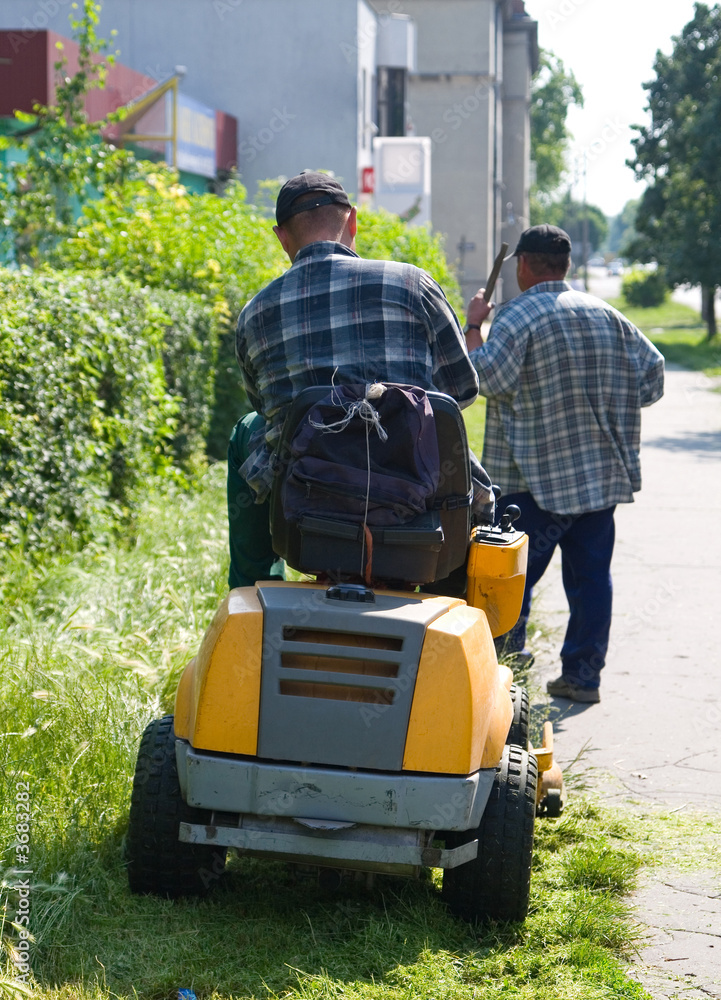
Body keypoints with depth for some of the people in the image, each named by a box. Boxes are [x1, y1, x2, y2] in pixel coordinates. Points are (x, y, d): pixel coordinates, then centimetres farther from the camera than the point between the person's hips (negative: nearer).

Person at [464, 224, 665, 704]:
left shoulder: (518, 316, -10)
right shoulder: (608, 315, 9)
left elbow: (486, 379, -18)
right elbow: (652, 374, 10)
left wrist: (474, 327, -6)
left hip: (537, 477, -5)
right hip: (604, 474, 5)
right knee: (591, 574, 8)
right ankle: (583, 674, 11)